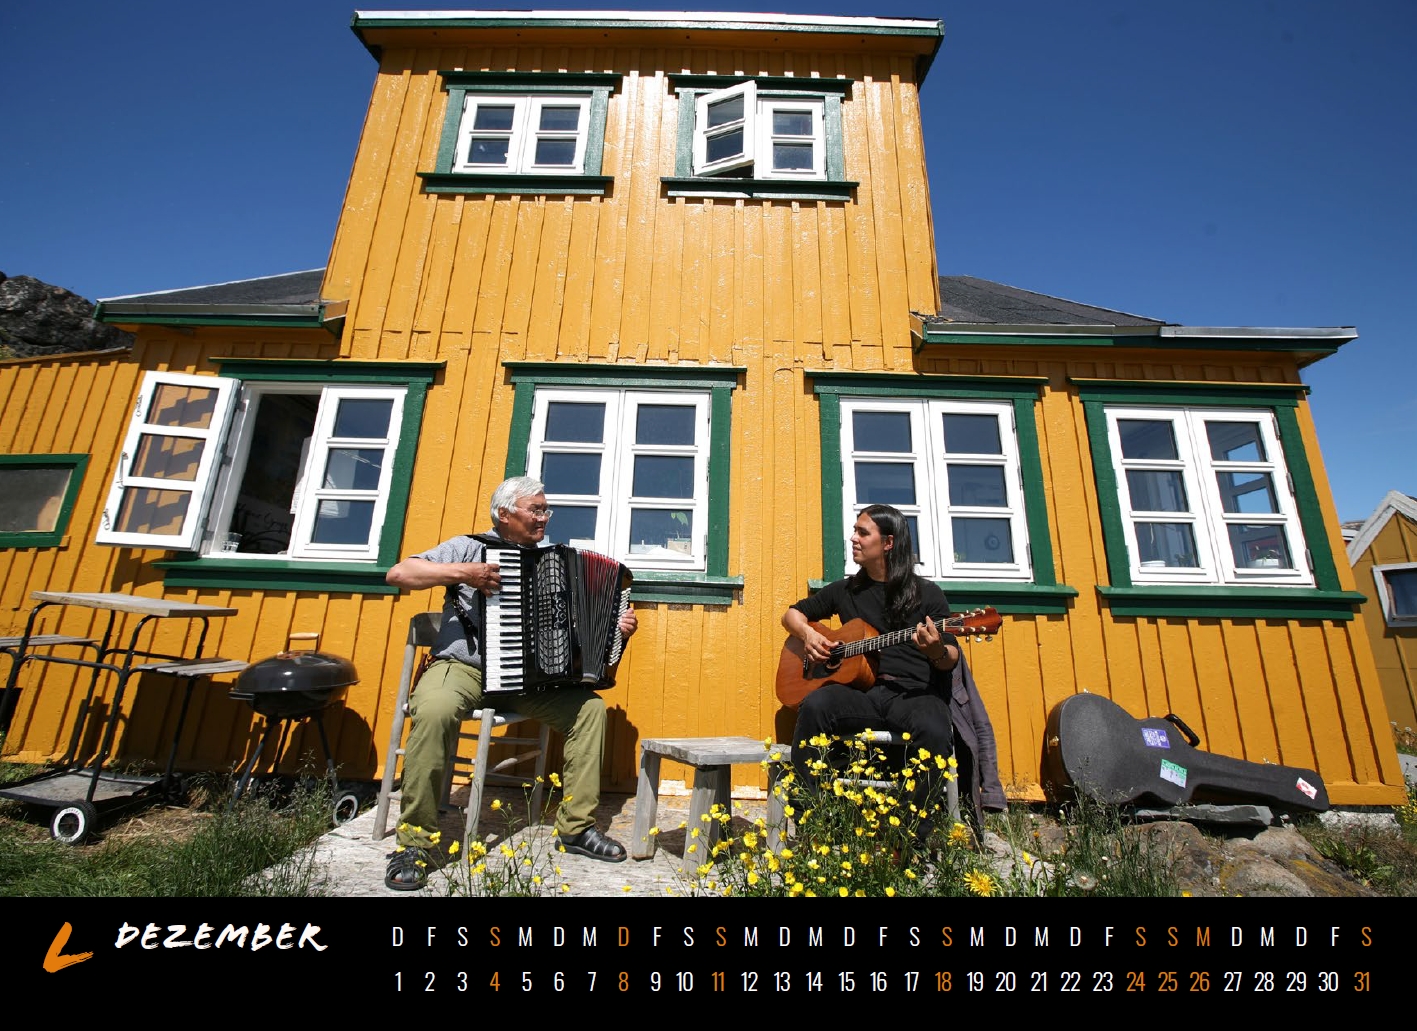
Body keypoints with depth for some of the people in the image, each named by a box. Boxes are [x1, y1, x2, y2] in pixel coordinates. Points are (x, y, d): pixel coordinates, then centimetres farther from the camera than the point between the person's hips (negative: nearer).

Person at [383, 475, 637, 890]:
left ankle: (576, 827, 1)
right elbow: (398, 573, -7)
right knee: (435, 710, -35)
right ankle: (414, 840, -15)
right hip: (462, 667, -4)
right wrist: (462, 572, -19)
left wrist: (616, 627, -4)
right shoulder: (470, 547, 1)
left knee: (591, 707, -11)